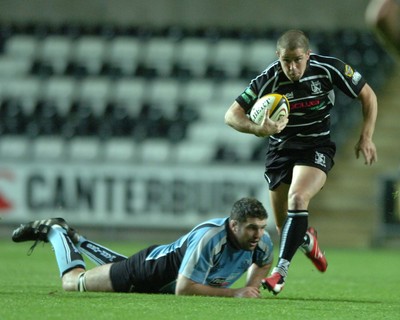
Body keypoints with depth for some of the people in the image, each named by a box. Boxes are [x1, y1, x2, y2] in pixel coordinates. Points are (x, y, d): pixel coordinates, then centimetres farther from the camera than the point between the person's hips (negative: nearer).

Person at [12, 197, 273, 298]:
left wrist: (252, 287, -13)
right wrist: (232, 293, -42)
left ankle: (75, 240, 53)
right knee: (73, 282, 12)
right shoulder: (209, 238, -43)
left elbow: (264, 262, 6)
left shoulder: (261, 239, -21)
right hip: (150, 269, -7)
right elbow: (183, 289, -43)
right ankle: (56, 232, 35)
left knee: (123, 269, 39)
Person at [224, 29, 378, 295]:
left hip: (317, 146, -2)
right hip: (280, 150, 2)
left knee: (297, 199, -29)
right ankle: (306, 239, 45)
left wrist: (366, 138, -8)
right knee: (284, 227, 7)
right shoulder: (268, 79, -18)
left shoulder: (328, 69, -16)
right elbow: (232, 115, -16)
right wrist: (258, 129, -36)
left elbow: (367, 95, -2)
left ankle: (281, 270, -30)